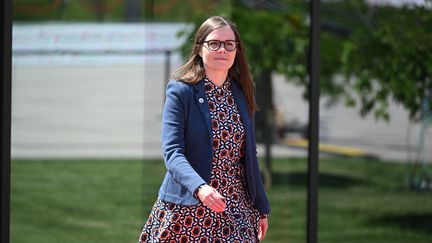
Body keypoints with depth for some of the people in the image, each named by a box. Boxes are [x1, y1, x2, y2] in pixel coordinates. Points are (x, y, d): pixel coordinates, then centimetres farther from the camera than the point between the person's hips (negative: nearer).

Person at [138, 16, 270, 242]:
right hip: (188, 209, -4)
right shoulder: (180, 91, -6)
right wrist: (199, 188, -32)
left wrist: (262, 208, 13)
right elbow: (172, 153, -16)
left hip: (236, 210, 4)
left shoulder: (241, 94, 9)